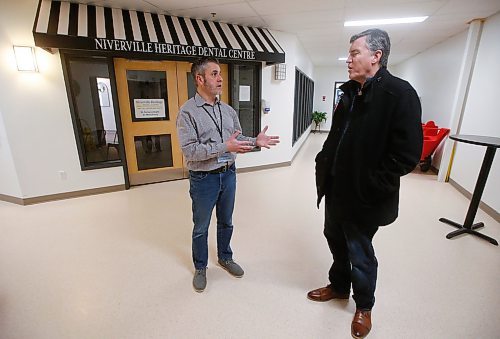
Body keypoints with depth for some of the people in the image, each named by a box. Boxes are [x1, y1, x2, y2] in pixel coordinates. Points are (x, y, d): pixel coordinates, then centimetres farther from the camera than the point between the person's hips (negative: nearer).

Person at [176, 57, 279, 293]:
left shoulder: (228, 110, 5)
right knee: (201, 227, 14)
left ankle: (225, 257, 45)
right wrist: (224, 147, -28)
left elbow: (238, 140, 10)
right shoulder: (187, 112, -13)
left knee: (226, 222, 21)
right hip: (203, 179, -5)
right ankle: (200, 268, 37)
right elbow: (190, 150, -21)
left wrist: (256, 141, -8)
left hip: (228, 174, 5)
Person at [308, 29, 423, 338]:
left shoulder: (399, 94, -15)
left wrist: (368, 186, -19)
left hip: (364, 197, -7)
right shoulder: (350, 93, 9)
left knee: (360, 253, 12)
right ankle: (339, 286, 49)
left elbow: (406, 155, -20)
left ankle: (364, 306, 40)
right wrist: (323, 163, 5)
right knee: (336, 241, 22)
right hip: (336, 189, 7)